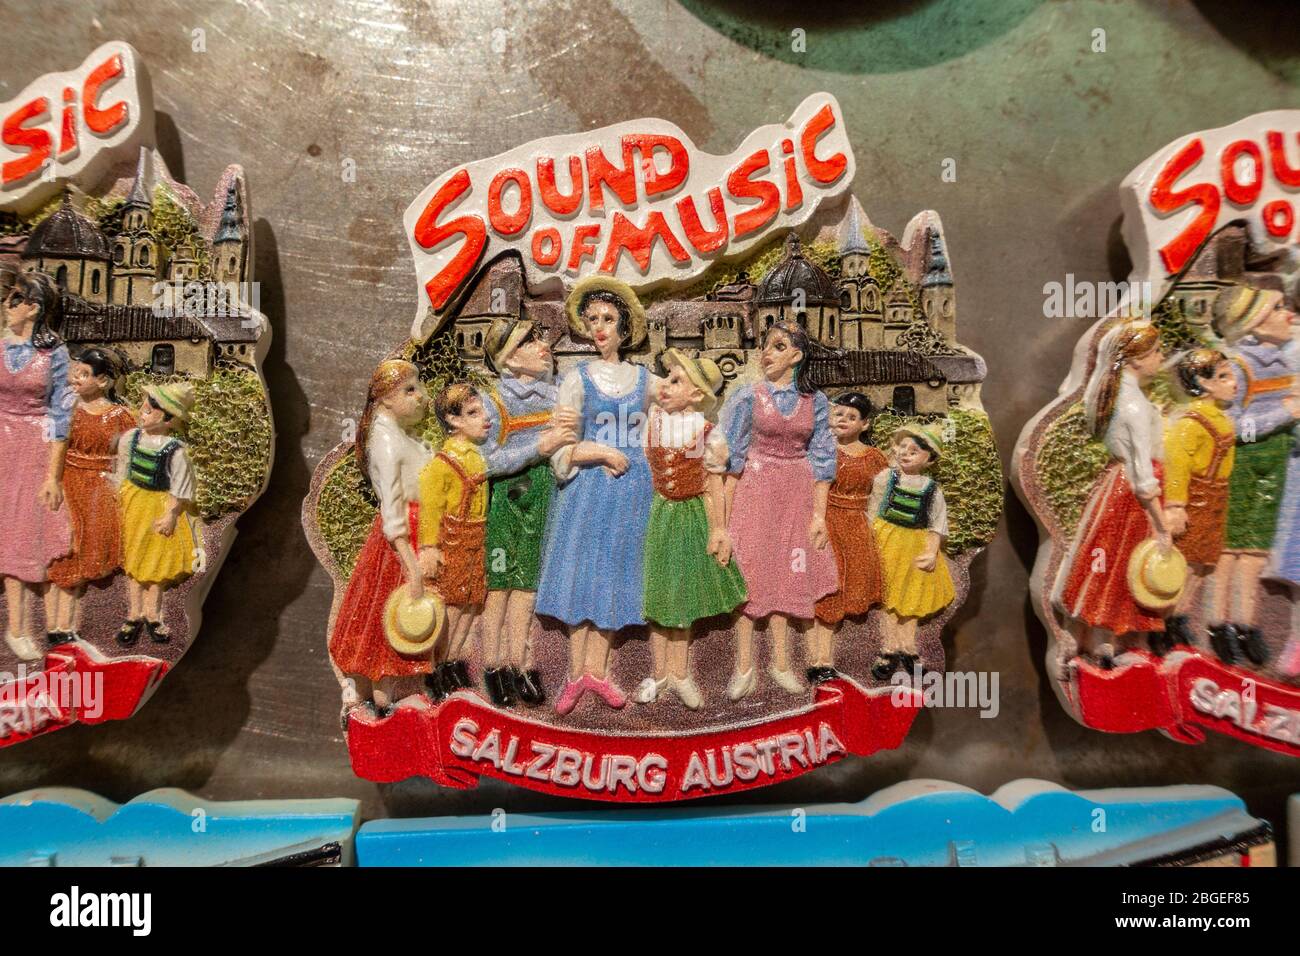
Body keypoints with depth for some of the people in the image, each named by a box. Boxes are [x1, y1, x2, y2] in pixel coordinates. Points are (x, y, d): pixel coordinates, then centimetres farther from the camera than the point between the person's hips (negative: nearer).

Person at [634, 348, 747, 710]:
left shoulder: (708, 434, -12)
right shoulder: (651, 419, -6)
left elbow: (713, 486, -5)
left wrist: (718, 530, -3)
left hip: (691, 517, -2)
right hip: (656, 514, 2)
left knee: (683, 595, 10)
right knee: (655, 594, 7)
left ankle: (679, 674, 23)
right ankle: (660, 673, 21)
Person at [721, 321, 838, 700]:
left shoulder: (815, 401, 2)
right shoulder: (748, 396, -5)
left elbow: (821, 459, 4)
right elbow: (731, 457, -5)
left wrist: (819, 514, 0)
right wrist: (725, 514, -9)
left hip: (796, 494, 3)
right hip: (753, 489, -2)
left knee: (787, 573, 9)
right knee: (749, 572, -1)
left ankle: (780, 661, 22)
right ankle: (744, 666, 8)